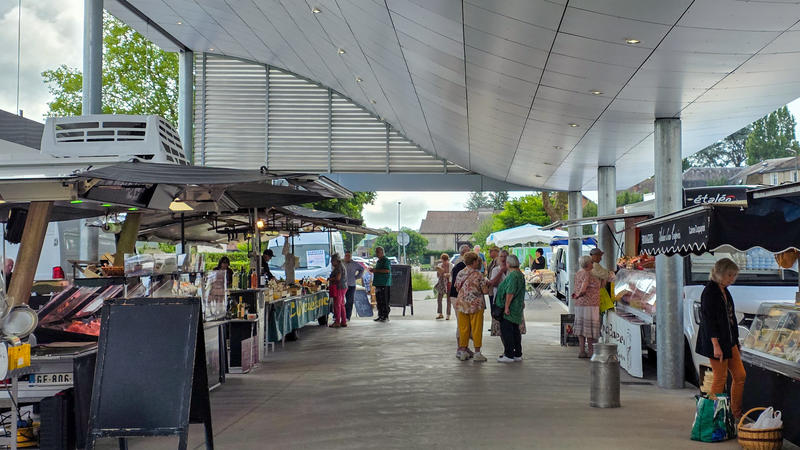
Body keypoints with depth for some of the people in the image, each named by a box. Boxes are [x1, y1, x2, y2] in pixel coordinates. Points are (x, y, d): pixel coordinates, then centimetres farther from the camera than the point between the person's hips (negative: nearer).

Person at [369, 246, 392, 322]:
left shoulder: (386, 260, -9)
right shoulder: (378, 261, 21)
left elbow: (387, 270, -22)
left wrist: (376, 270, -18)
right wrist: (373, 270, 12)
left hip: (384, 284, -10)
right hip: (378, 283, 10)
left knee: (384, 301, -8)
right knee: (379, 301, 10)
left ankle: (385, 316, -6)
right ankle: (380, 316, 15)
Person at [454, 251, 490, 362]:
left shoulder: (460, 274, 4)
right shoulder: (478, 274, -10)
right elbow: (485, 291, -10)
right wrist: (486, 285, 10)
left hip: (461, 304, 4)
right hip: (476, 304, -4)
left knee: (463, 328, 10)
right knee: (476, 328, 3)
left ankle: (462, 350, 13)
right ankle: (477, 353, 6)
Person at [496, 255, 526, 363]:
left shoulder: (513, 275, -19)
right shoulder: (520, 274, 15)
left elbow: (510, 293, -24)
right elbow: (520, 292, 23)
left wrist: (506, 306, -23)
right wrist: (522, 302, 29)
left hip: (509, 308, -10)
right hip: (517, 307, 10)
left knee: (506, 330, -6)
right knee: (515, 330, 14)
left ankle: (509, 355, -5)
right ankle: (517, 354, 19)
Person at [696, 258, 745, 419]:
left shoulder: (724, 291, 13)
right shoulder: (709, 292, -14)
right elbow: (708, 320, -19)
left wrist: (735, 342, 20)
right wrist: (716, 345, -22)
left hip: (729, 342, 9)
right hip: (717, 342, -9)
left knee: (740, 375, 9)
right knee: (720, 378, -3)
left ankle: (736, 413, 19)